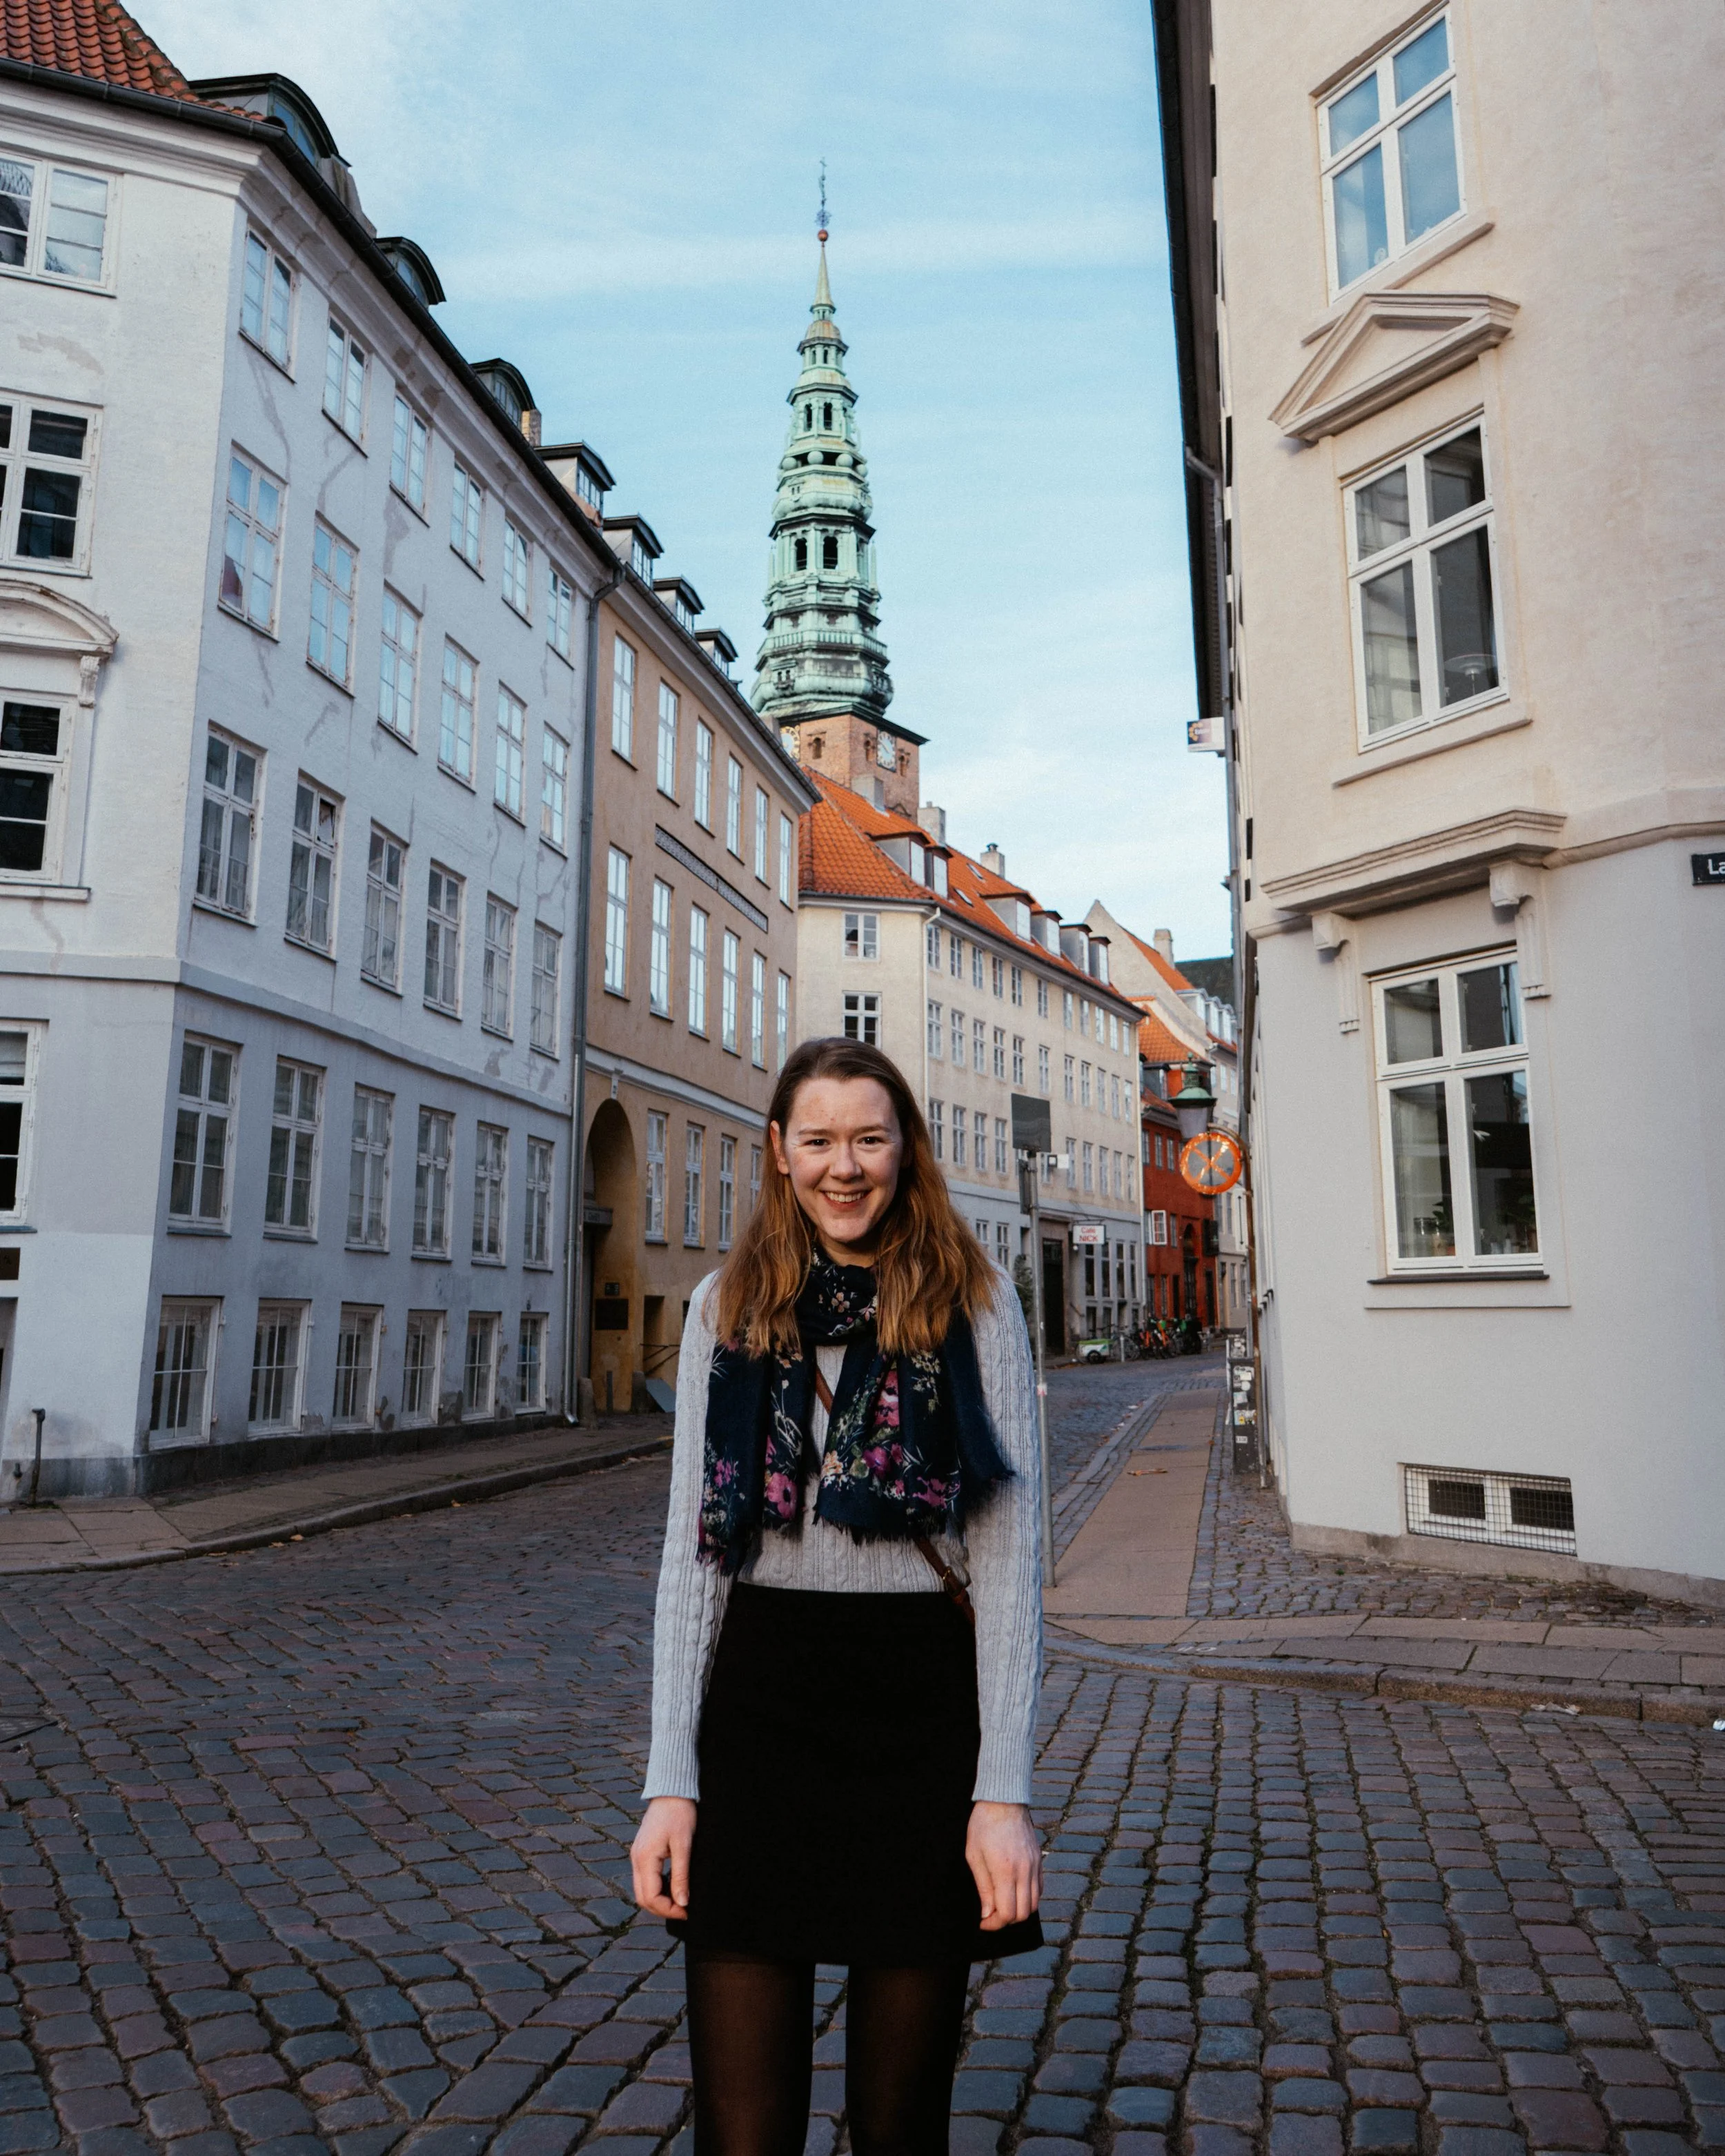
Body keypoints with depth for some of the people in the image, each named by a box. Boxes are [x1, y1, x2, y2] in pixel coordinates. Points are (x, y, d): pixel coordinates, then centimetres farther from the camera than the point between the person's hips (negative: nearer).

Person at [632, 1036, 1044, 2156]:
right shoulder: (729, 1305, 6)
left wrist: (1006, 1789, -10)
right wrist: (672, 1779, -3)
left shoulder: (973, 1303, 0)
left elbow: (1011, 1546, -4)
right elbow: (694, 1546, 3)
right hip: (759, 1695, 2)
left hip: (925, 1700, -1)